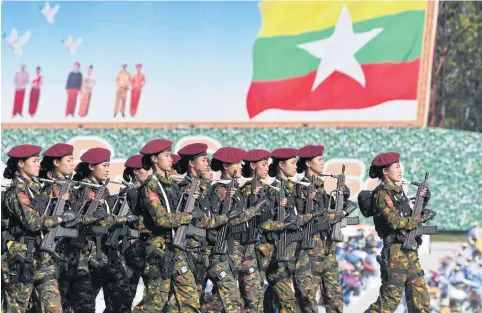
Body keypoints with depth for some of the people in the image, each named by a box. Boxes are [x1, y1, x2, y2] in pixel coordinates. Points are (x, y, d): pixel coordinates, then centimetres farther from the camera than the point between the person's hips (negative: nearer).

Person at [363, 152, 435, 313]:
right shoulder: (382, 194, -10)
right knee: (390, 299, -7)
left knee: (421, 299, 7)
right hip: (395, 252, -8)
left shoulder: (398, 191, 15)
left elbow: (410, 218, 20)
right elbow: (395, 221, -20)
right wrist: (422, 217, -13)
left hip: (410, 253, 8)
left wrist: (422, 203, 5)